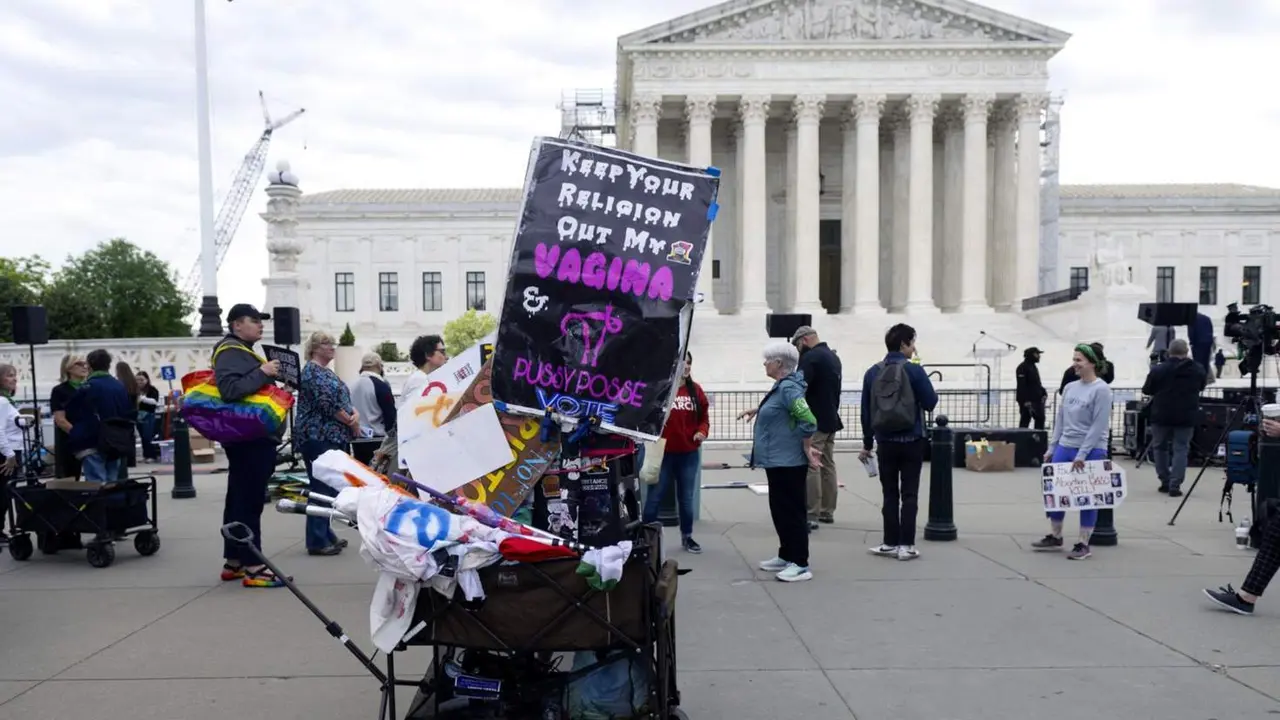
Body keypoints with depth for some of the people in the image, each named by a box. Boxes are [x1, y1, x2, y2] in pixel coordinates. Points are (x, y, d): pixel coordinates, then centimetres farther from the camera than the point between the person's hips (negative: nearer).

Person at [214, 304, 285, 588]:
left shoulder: (242, 351, 21)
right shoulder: (230, 352, -12)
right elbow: (230, 389, -28)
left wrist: (273, 378, 12)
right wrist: (263, 373, -25)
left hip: (252, 437, 11)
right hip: (250, 438, -11)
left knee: (239, 499, 14)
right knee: (249, 501, -10)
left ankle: (233, 562, 21)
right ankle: (253, 567, -9)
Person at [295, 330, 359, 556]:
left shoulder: (328, 372, 20)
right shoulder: (312, 371, -10)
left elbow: (343, 399, 16)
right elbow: (327, 404, -19)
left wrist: (355, 414, -4)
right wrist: (351, 421, -10)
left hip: (333, 437, 10)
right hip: (318, 437, -10)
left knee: (330, 487, 12)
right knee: (322, 488, -9)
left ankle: (325, 535, 19)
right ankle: (317, 541, -5)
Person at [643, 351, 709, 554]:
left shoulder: (696, 390, 5)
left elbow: (704, 416, 11)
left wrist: (702, 431, -6)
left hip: (689, 453, 5)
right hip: (663, 452, -5)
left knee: (686, 497, 15)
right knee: (655, 495, 3)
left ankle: (687, 537, 28)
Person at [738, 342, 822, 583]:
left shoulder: (789, 387, -20)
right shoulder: (781, 386, 11)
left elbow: (808, 421, -28)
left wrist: (807, 448, -18)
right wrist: (758, 411, 22)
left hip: (788, 462, -11)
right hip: (778, 461, 11)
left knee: (792, 511, -4)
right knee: (780, 510, 17)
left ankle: (801, 564, 3)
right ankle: (786, 556, 28)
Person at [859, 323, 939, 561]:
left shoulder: (872, 373, 3)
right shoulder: (914, 370, -9)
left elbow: (866, 411, 6)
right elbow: (930, 403, -7)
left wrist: (867, 444, 13)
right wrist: (932, 391, 15)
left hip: (885, 442, 3)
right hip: (911, 441, -3)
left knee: (889, 494, 10)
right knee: (909, 494, 2)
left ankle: (890, 543, 12)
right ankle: (906, 545, 2)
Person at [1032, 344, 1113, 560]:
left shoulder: (1101, 390, -10)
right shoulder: (1069, 387, 10)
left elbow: (1098, 426, -15)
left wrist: (1082, 455, -17)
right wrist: (1051, 448, 11)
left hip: (1091, 451, -6)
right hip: (1065, 448, 7)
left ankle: (1083, 544, 12)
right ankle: (1055, 537, 23)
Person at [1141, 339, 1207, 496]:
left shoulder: (1157, 370, -11)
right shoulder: (1198, 370, -2)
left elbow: (1147, 390, 1)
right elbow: (1202, 387, 15)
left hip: (1162, 415, -1)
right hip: (1186, 416, 1)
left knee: (1160, 447, 15)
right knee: (1181, 449, 5)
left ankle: (1165, 482, 17)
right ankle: (1175, 485, -2)